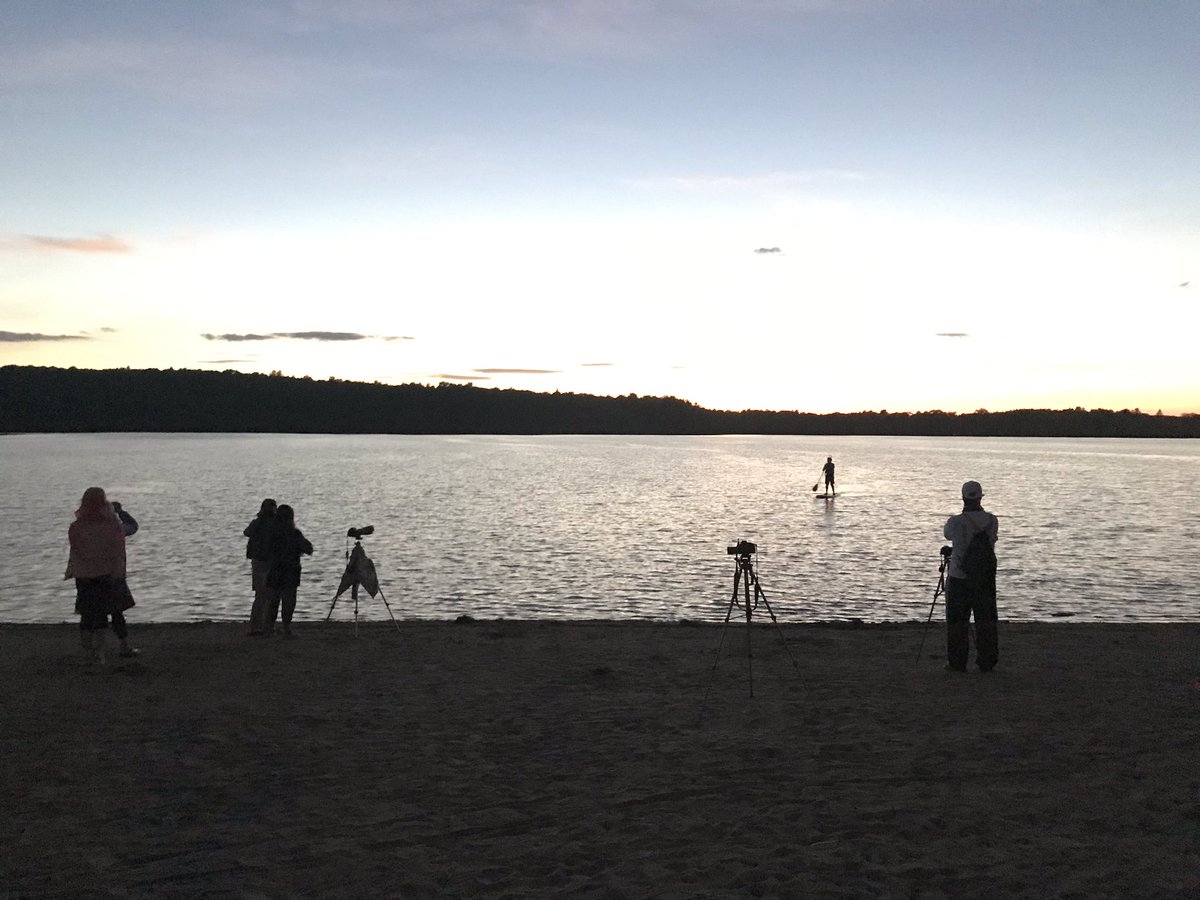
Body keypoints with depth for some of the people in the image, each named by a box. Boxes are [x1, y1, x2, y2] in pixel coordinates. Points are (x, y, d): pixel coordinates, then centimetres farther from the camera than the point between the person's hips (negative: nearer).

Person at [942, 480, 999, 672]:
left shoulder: (956, 522, -14)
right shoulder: (992, 521, -5)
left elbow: (948, 535, 9)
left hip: (959, 577, -3)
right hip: (986, 577, 3)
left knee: (957, 621, 6)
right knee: (985, 620, 12)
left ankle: (957, 662, 9)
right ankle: (987, 662, 15)